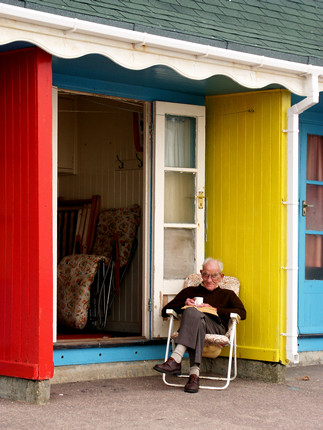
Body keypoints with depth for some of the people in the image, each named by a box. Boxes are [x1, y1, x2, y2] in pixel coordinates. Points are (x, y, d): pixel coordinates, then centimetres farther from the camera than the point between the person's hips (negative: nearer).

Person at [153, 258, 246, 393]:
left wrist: (214, 309, 1)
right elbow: (165, 311, 25)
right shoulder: (189, 291, 34)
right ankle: (194, 373, -51)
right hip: (191, 322, 1)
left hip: (216, 328, -1)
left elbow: (242, 313, 10)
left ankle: (175, 360, -52)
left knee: (193, 313, -36)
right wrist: (185, 304, 6)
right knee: (191, 311, -40)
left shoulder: (227, 294, 31)